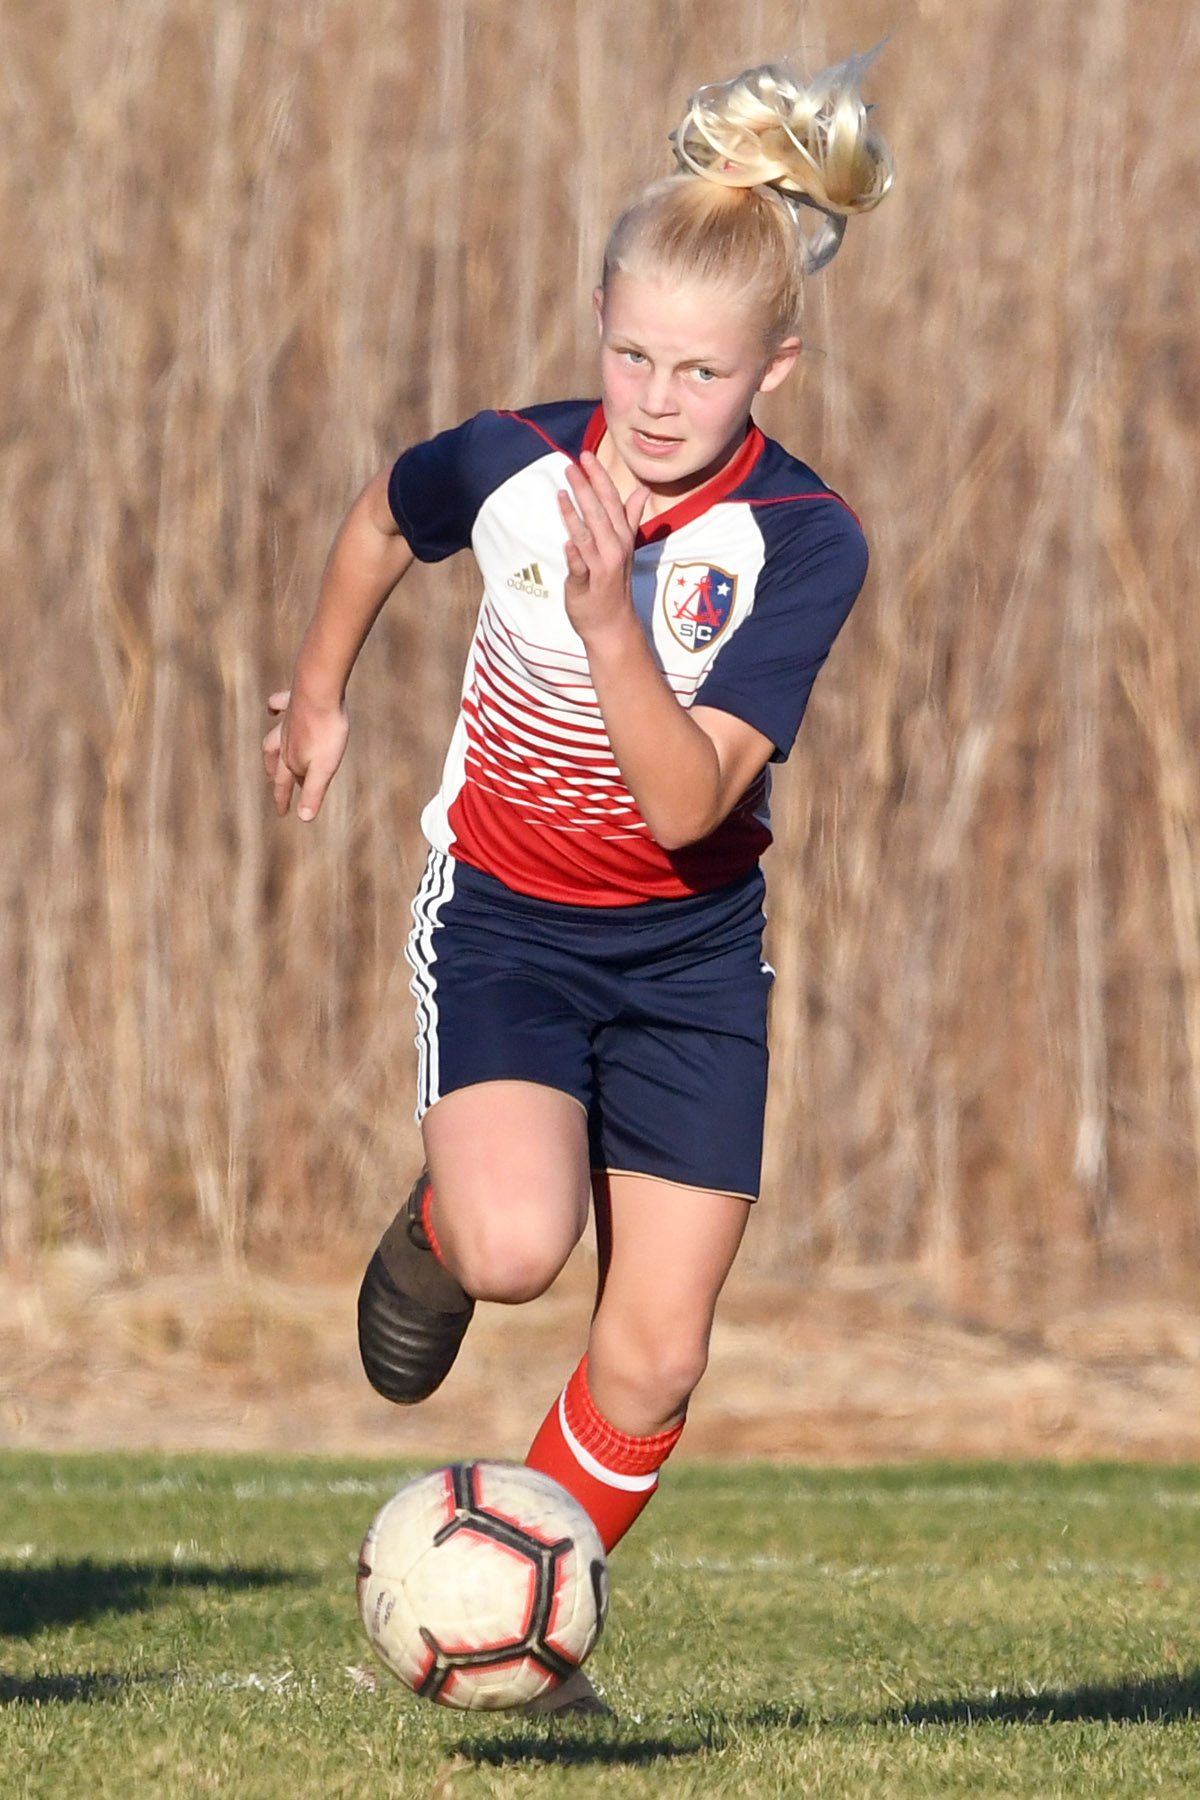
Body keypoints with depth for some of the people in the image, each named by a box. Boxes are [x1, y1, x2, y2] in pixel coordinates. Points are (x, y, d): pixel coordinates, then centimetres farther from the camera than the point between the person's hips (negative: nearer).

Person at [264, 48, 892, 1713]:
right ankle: (436, 1229, 9)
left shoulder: (805, 544, -19)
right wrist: (320, 691, 22)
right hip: (503, 915, 0)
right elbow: (384, 520, 11)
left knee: (653, 1364, 0)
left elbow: (689, 805, -26)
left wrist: (609, 613, -38)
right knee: (518, 1247, -28)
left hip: (691, 951, 1)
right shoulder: (511, 464, -15)